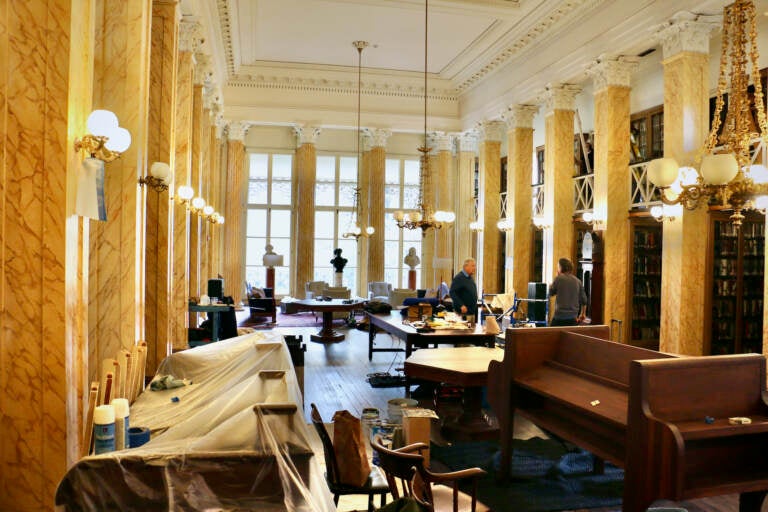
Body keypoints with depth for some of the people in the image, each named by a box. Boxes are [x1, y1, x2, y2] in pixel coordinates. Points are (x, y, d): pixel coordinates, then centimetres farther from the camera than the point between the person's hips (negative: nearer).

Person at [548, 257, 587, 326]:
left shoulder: (558, 279, -7)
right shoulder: (578, 281, 6)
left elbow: (551, 293, 6)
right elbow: (584, 300, 10)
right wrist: (582, 314, 22)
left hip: (560, 316, -5)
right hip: (573, 318, 5)